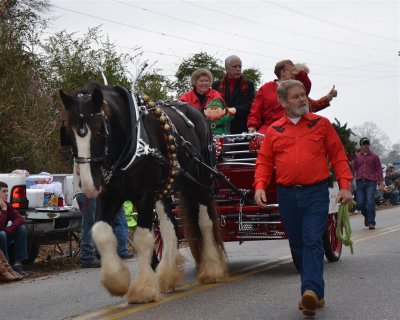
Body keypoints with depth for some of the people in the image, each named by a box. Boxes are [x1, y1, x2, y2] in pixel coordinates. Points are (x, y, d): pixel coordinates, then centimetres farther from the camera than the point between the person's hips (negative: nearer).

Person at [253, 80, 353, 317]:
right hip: (287, 195, 3)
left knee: (313, 242, -13)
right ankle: (316, 295, 17)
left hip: (316, 193, -3)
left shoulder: (322, 124, 5)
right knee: (297, 245, 7)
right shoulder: (274, 131, 9)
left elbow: (338, 156, 4)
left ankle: (311, 291, -21)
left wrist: (345, 186, -5)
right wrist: (260, 186, -7)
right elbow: (264, 162, 9)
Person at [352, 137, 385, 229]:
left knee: (370, 202, -10)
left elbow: (379, 170, 5)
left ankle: (371, 222, -2)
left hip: (371, 182, -2)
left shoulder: (374, 157, 7)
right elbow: (353, 169, 11)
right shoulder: (357, 157, 11)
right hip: (359, 182, 2)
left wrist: (381, 183, -1)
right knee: (360, 203, 0)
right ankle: (366, 217, 28)